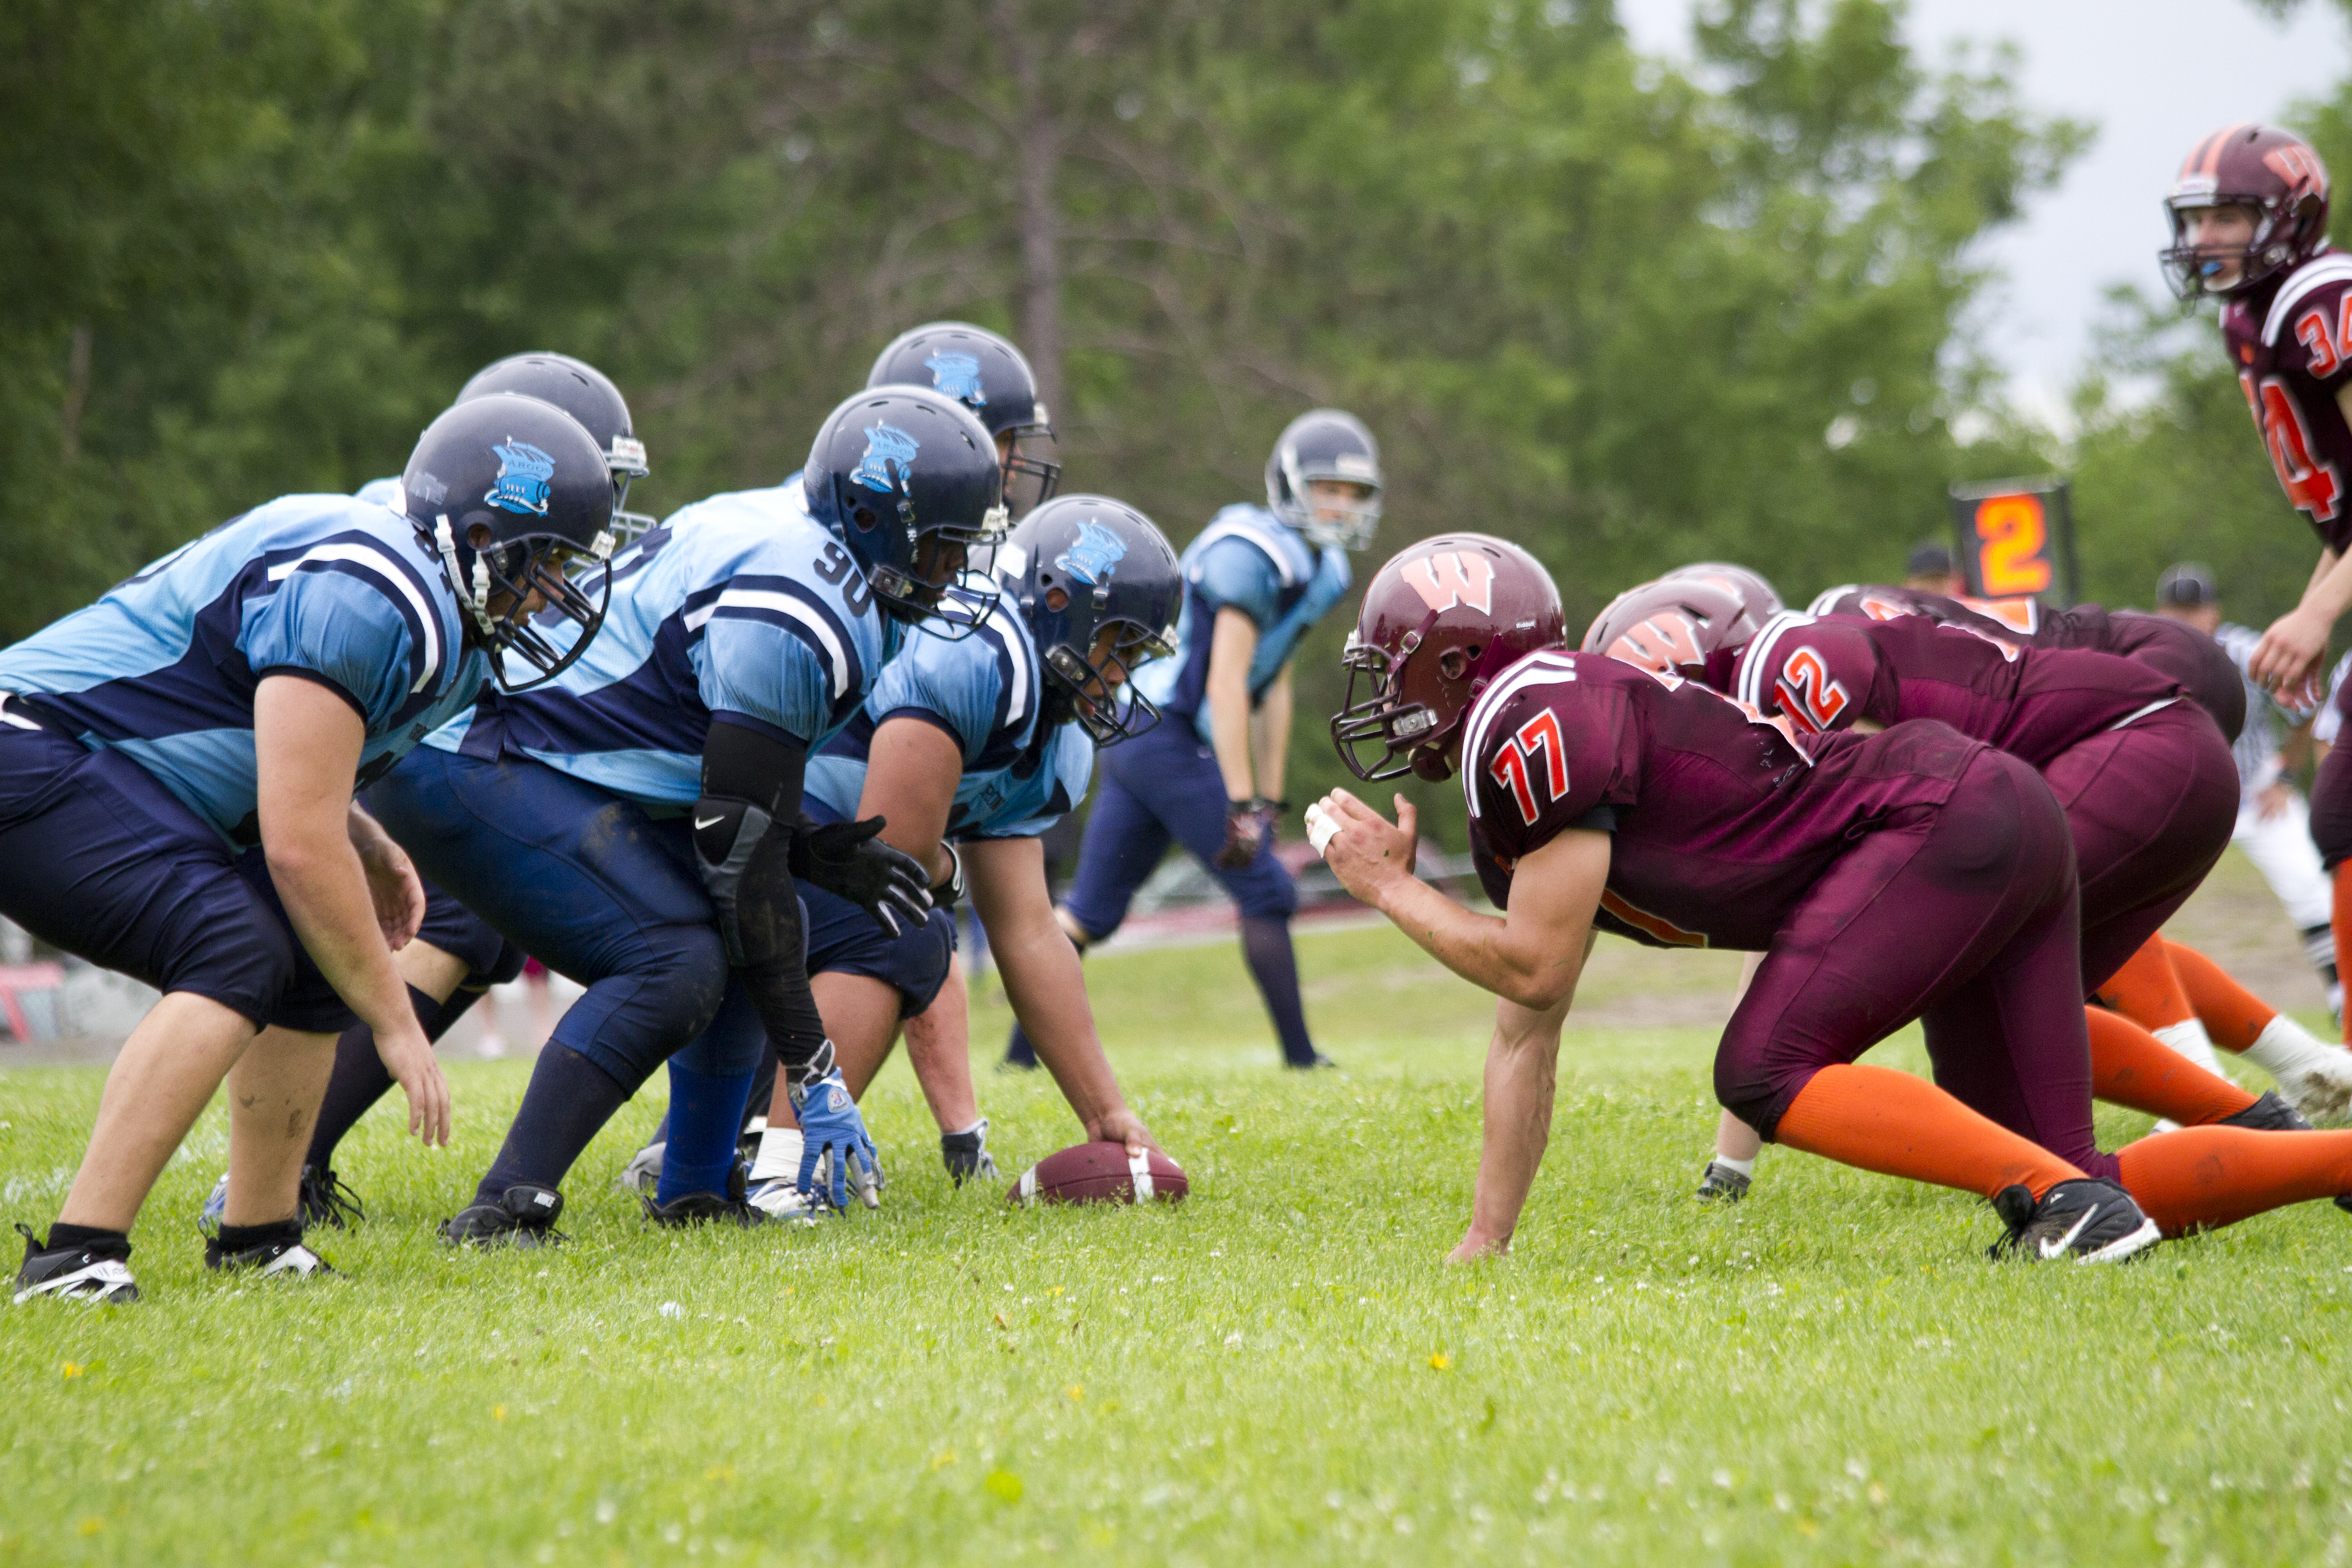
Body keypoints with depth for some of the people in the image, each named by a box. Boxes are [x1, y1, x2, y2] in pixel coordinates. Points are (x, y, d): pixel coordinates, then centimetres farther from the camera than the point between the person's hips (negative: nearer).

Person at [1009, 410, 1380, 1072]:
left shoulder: (1320, 570, 13)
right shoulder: (1253, 554, -17)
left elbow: (1274, 688, 18)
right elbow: (1227, 683, -21)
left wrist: (1270, 797, 17)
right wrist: (1242, 805, -23)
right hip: (1165, 737, -10)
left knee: (1091, 911, 12)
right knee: (1265, 892, -5)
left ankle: (1022, 1051, 17)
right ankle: (1300, 1056, 1)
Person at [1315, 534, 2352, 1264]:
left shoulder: (1532, 721, -11)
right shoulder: (1511, 810, 20)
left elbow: (1536, 971, -12)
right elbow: (1525, 1040, 23)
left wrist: (1390, 890, 2)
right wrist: (1480, 1251, 21)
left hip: (1945, 818, -10)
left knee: (1764, 1073, -18)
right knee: (2061, 1182, 6)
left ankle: (2066, 1197, -22)